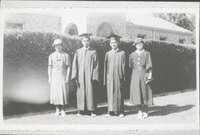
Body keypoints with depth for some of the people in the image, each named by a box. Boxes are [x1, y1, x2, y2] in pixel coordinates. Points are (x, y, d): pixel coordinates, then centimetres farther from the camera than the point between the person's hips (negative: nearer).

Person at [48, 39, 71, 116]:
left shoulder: (66, 55, 2)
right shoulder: (51, 56, 7)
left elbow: (68, 67, 0)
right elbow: (49, 67, 7)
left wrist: (67, 77, -8)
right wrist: (49, 78, 0)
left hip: (63, 76, -1)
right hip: (54, 76, 1)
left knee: (63, 92, -2)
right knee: (55, 92, 0)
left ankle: (62, 110, 8)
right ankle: (57, 110, 9)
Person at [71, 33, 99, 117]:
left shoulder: (93, 52, 4)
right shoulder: (78, 52, 8)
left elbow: (96, 66, 1)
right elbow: (75, 65, 5)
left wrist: (94, 77, -7)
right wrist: (75, 76, -4)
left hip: (89, 75, -1)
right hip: (80, 75, 2)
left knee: (90, 92, -2)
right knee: (80, 93, 2)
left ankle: (92, 111, 3)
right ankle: (80, 110, 8)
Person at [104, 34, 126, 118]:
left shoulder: (122, 53, 2)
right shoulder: (108, 54, 9)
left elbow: (123, 66, 1)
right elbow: (105, 67, 9)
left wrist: (123, 78, -4)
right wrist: (105, 79, 3)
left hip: (118, 76, -2)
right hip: (109, 77, 2)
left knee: (119, 94, 2)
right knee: (110, 94, 3)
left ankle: (120, 111, 8)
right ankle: (110, 110, 10)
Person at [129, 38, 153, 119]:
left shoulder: (147, 54, 3)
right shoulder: (132, 55, 9)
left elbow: (149, 66, -1)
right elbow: (130, 66, 14)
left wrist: (149, 76, -8)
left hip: (144, 75, -2)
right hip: (135, 75, 2)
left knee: (144, 93, 0)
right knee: (137, 93, -1)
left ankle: (145, 111, 10)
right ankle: (140, 111, 11)